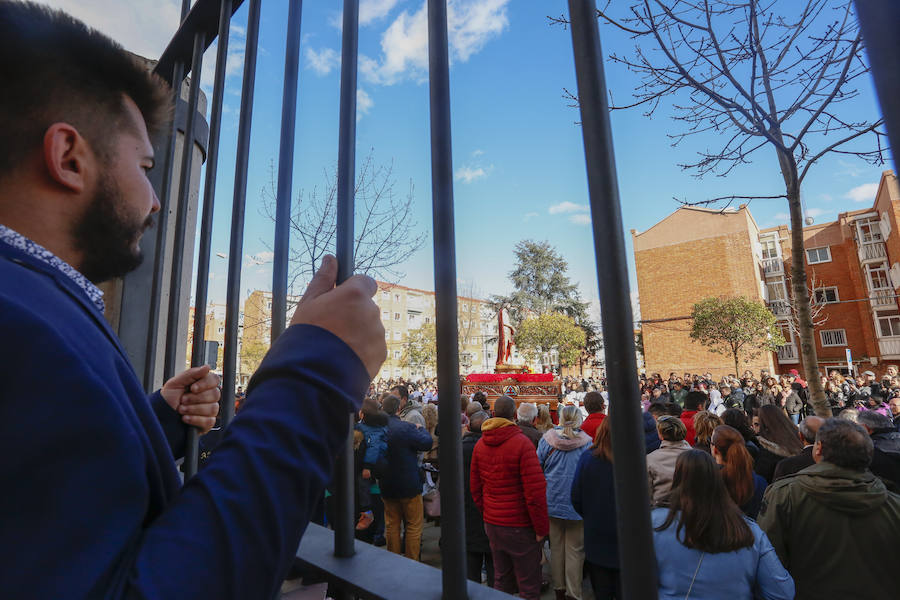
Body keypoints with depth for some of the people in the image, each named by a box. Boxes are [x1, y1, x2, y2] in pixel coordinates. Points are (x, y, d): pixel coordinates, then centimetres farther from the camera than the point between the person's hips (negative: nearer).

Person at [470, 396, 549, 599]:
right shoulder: (522, 443, -18)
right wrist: (541, 528, -9)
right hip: (519, 526, -6)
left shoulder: (480, 444, 1)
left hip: (491, 523, 6)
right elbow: (535, 491, -19)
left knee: (501, 579, 20)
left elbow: (475, 487, 9)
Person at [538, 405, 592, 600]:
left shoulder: (547, 439, -7)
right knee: (575, 551, 10)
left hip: (552, 501, 2)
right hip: (577, 504, -2)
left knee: (556, 547, 17)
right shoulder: (586, 442, -12)